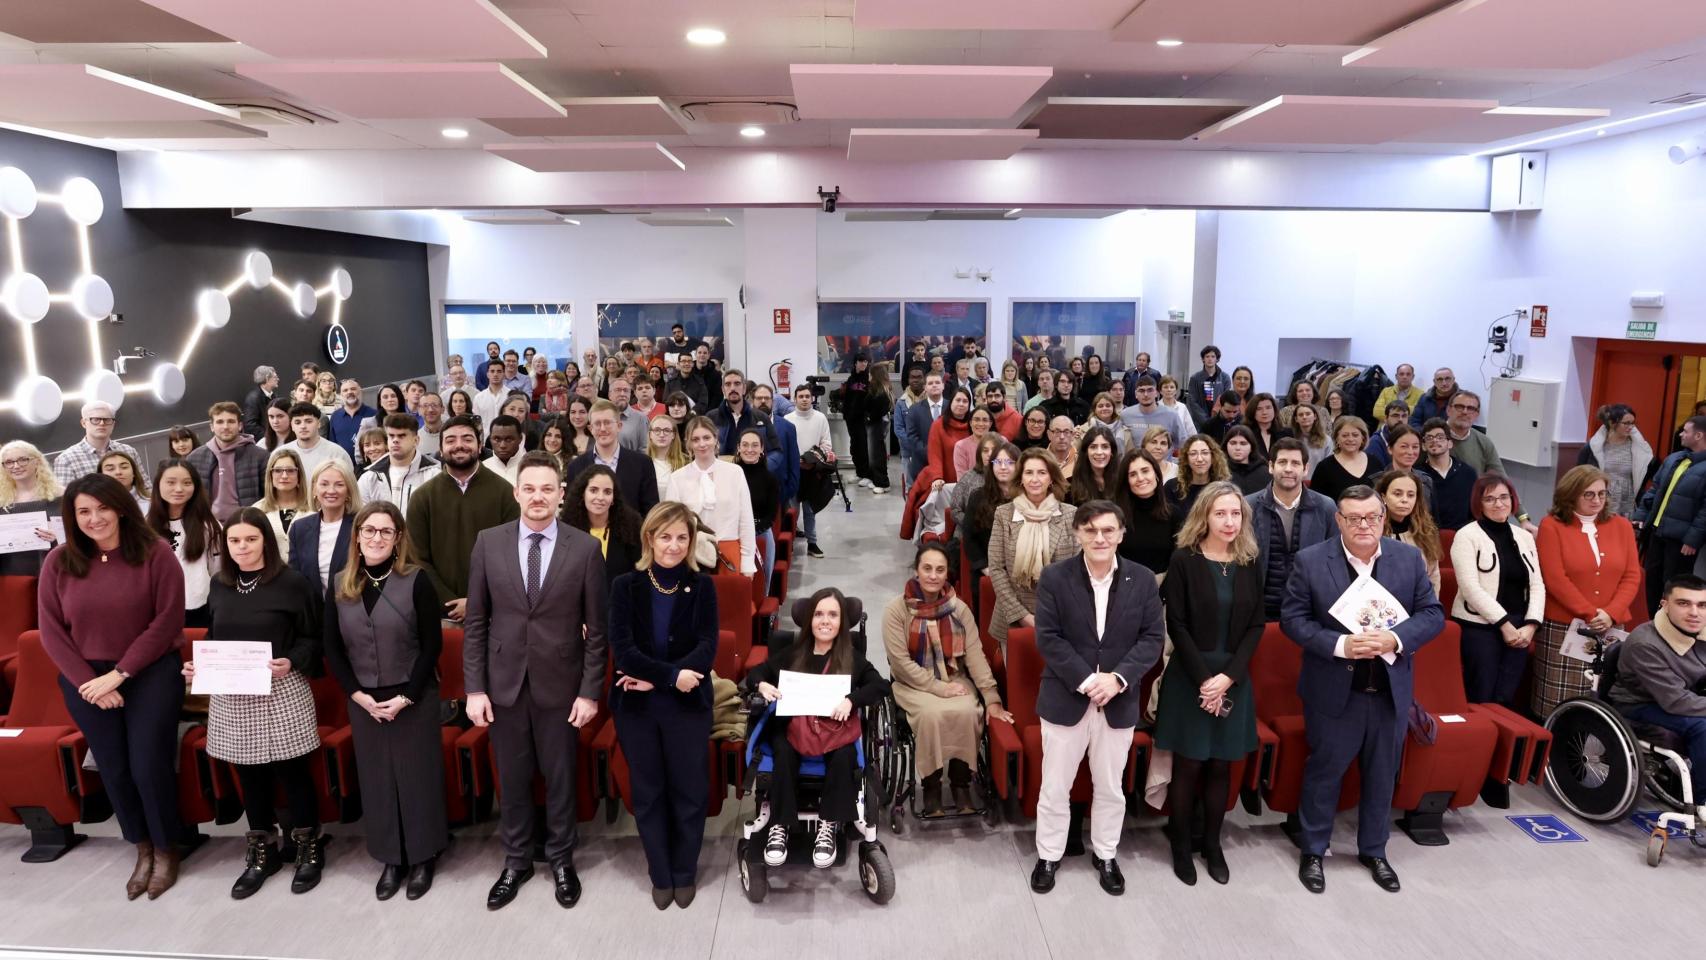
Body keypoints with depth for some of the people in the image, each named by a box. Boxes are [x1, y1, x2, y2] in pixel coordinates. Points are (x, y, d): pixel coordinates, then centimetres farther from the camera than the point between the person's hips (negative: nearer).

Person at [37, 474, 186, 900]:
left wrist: (118, 674, -14)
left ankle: (166, 850, 21)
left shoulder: (155, 553, -10)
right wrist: (89, 681, -9)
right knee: (113, 769, 11)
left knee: (149, 765, -3)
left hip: (151, 672, -3)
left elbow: (167, 621, -12)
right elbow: (52, 631, -1)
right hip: (85, 679, 3)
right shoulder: (58, 562, -1)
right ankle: (143, 850, 31)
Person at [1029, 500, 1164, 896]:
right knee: (1055, 787, 11)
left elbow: (1152, 638, -4)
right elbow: (1047, 637, -12)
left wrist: (1118, 678, -17)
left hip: (1119, 702, 2)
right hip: (1065, 699, -1)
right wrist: (1086, 680, -20)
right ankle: (1048, 855, 30)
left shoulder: (1143, 580, -3)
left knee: (1110, 787, 17)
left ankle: (1105, 855, 37)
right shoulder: (1054, 577, -9)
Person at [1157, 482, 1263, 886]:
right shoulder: (1184, 560, -7)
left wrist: (1228, 676, -9)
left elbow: (1256, 625, 2)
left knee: (1221, 765, 9)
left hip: (1233, 679, 3)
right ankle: (1181, 845, 17)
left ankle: (1212, 844, 24)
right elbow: (1176, 625, -9)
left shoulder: (1250, 563, 4)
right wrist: (1203, 679, -15)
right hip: (1190, 678, -3)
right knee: (1189, 765, 3)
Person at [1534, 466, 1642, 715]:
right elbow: (1555, 579, -8)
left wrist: (1610, 614, -8)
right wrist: (1590, 614, -12)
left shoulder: (1621, 526, 13)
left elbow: (1632, 576, 7)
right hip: (1562, 628, -4)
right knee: (1559, 705, -5)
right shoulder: (1551, 525, 0)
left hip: (1611, 628, 4)